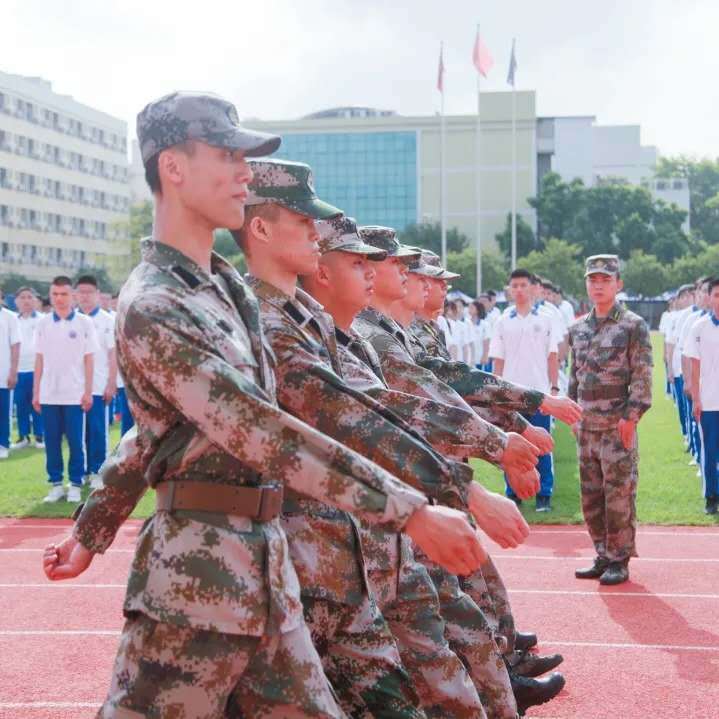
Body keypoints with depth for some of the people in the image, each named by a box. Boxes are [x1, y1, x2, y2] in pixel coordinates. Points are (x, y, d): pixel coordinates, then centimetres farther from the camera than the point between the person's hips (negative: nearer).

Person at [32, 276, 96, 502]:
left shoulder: (84, 323, 0)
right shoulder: (43, 324, 6)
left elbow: (89, 359, 0)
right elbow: (39, 360, 8)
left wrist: (88, 391, -5)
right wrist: (36, 392, 5)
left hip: (74, 394, -2)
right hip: (49, 394, 2)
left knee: (75, 441, 1)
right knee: (51, 441, 5)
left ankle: (75, 484, 11)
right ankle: (56, 483, 14)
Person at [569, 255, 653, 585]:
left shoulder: (633, 326, -5)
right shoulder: (578, 328, 12)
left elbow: (642, 376, -9)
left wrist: (631, 417, -15)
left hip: (617, 425, -6)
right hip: (586, 427, 6)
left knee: (618, 495, -2)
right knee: (591, 496, 10)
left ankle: (619, 561, 7)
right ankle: (603, 556, 21)